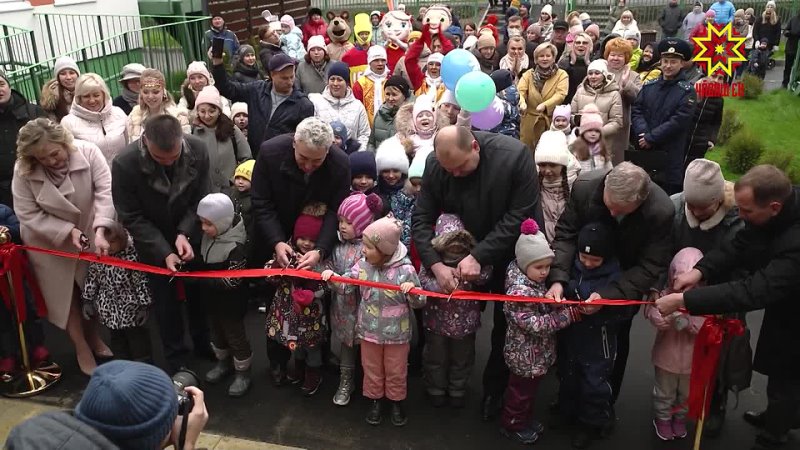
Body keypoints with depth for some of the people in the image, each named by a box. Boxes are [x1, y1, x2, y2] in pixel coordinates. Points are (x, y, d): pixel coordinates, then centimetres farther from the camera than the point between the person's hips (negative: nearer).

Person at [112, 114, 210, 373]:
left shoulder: (198, 150, -22)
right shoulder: (125, 164, -29)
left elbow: (201, 198, -12)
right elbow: (132, 218, -20)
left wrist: (185, 233, -27)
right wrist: (164, 252, -28)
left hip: (190, 235, 2)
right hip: (153, 242, -2)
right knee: (166, 300, 9)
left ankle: (204, 342, 41)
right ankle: (176, 358, 29)